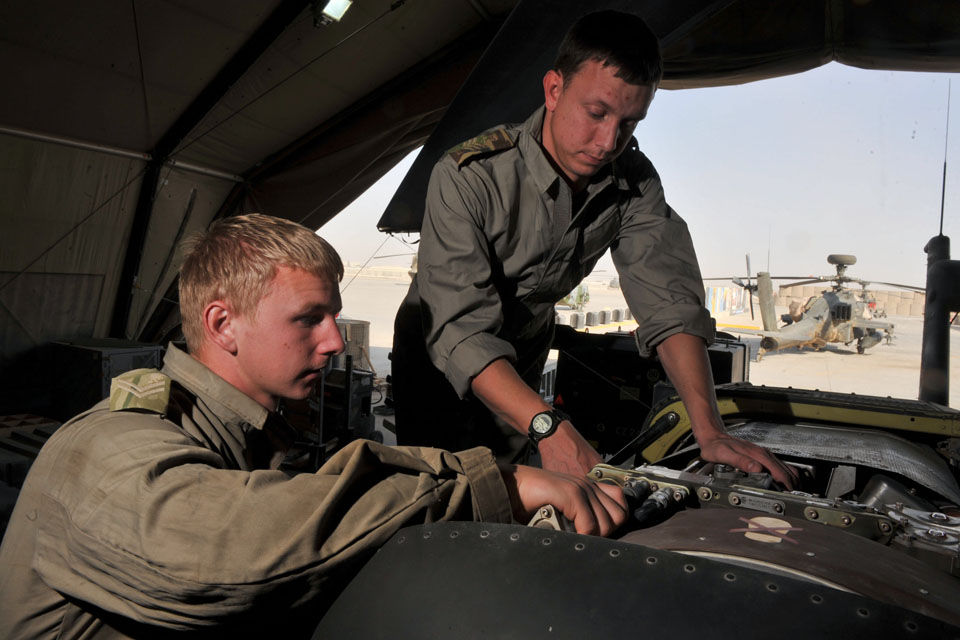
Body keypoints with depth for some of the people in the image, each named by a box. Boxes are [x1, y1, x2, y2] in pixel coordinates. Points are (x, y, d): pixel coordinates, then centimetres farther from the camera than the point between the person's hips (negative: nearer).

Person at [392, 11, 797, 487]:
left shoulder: (633, 184, -17)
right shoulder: (467, 178, -34)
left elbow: (669, 301, -24)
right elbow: (458, 331, -41)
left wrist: (709, 430, -37)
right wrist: (549, 427, -53)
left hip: (524, 359, 4)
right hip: (438, 361, -3)